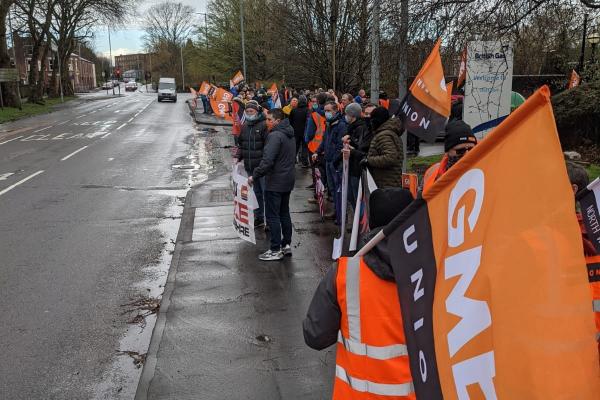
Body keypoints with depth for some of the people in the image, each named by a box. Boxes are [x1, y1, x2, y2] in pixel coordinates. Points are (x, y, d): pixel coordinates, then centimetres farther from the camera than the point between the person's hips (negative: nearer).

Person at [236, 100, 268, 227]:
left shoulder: (264, 125, -11)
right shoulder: (245, 126, 13)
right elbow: (241, 143, 22)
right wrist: (239, 157, 11)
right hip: (249, 166, 8)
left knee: (266, 192, -2)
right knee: (255, 192, 15)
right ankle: (259, 218, 26)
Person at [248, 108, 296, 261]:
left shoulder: (275, 136, -19)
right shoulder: (290, 134, 11)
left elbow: (267, 161, -26)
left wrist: (254, 176, -17)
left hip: (275, 182, -9)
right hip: (289, 180, 9)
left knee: (272, 216, -2)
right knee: (284, 213, 17)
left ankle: (276, 250, 2)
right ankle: (287, 245, 25)